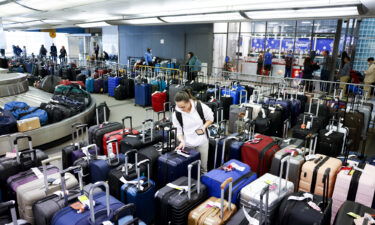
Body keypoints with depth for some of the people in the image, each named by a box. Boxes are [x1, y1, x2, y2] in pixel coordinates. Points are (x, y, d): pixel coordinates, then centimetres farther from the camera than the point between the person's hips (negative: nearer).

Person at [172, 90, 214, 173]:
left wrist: (203, 128, -16)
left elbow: (210, 119, -1)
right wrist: (182, 141, -22)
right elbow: (178, 131, -6)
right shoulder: (176, 114, -15)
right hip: (187, 144, 0)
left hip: (202, 141, 0)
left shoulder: (201, 107, -18)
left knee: (203, 166, 11)